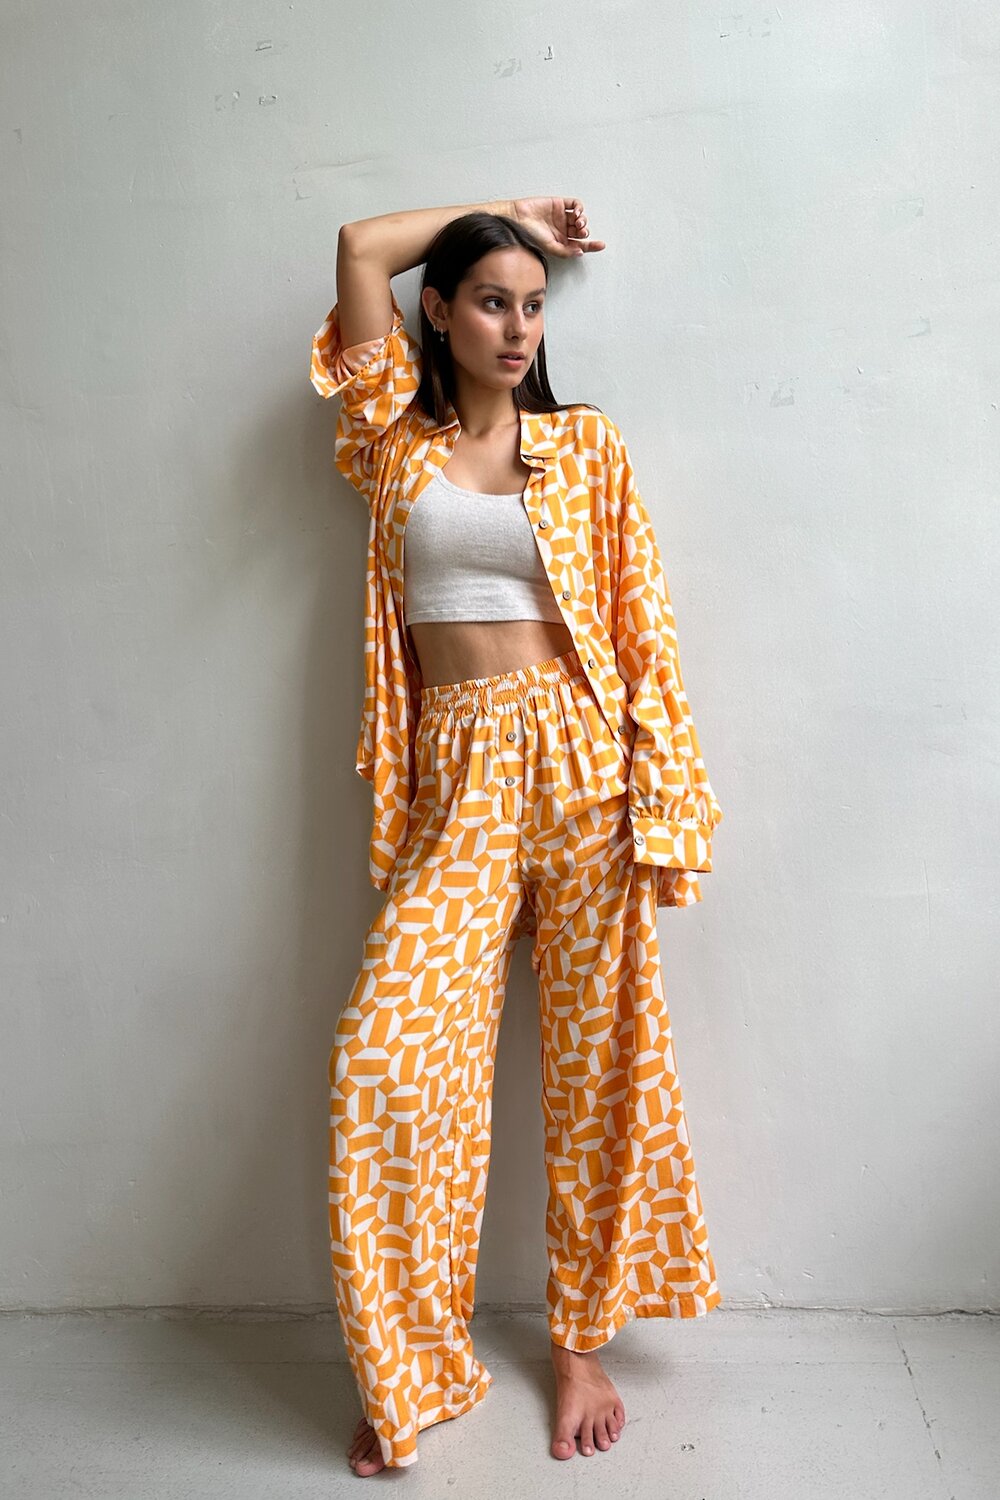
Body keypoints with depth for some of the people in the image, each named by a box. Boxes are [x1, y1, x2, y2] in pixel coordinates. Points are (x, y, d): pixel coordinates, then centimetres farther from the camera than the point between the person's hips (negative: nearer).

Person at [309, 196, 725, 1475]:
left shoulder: (586, 445, 9)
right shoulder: (397, 447, 12)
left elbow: (643, 624, 3)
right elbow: (362, 248, 11)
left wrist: (658, 795, -5)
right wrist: (507, 213, 20)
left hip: (580, 762, 0)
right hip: (456, 780, 1)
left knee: (594, 1058, 4)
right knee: (387, 1058, -10)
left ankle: (582, 1343, 24)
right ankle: (412, 1366, 12)